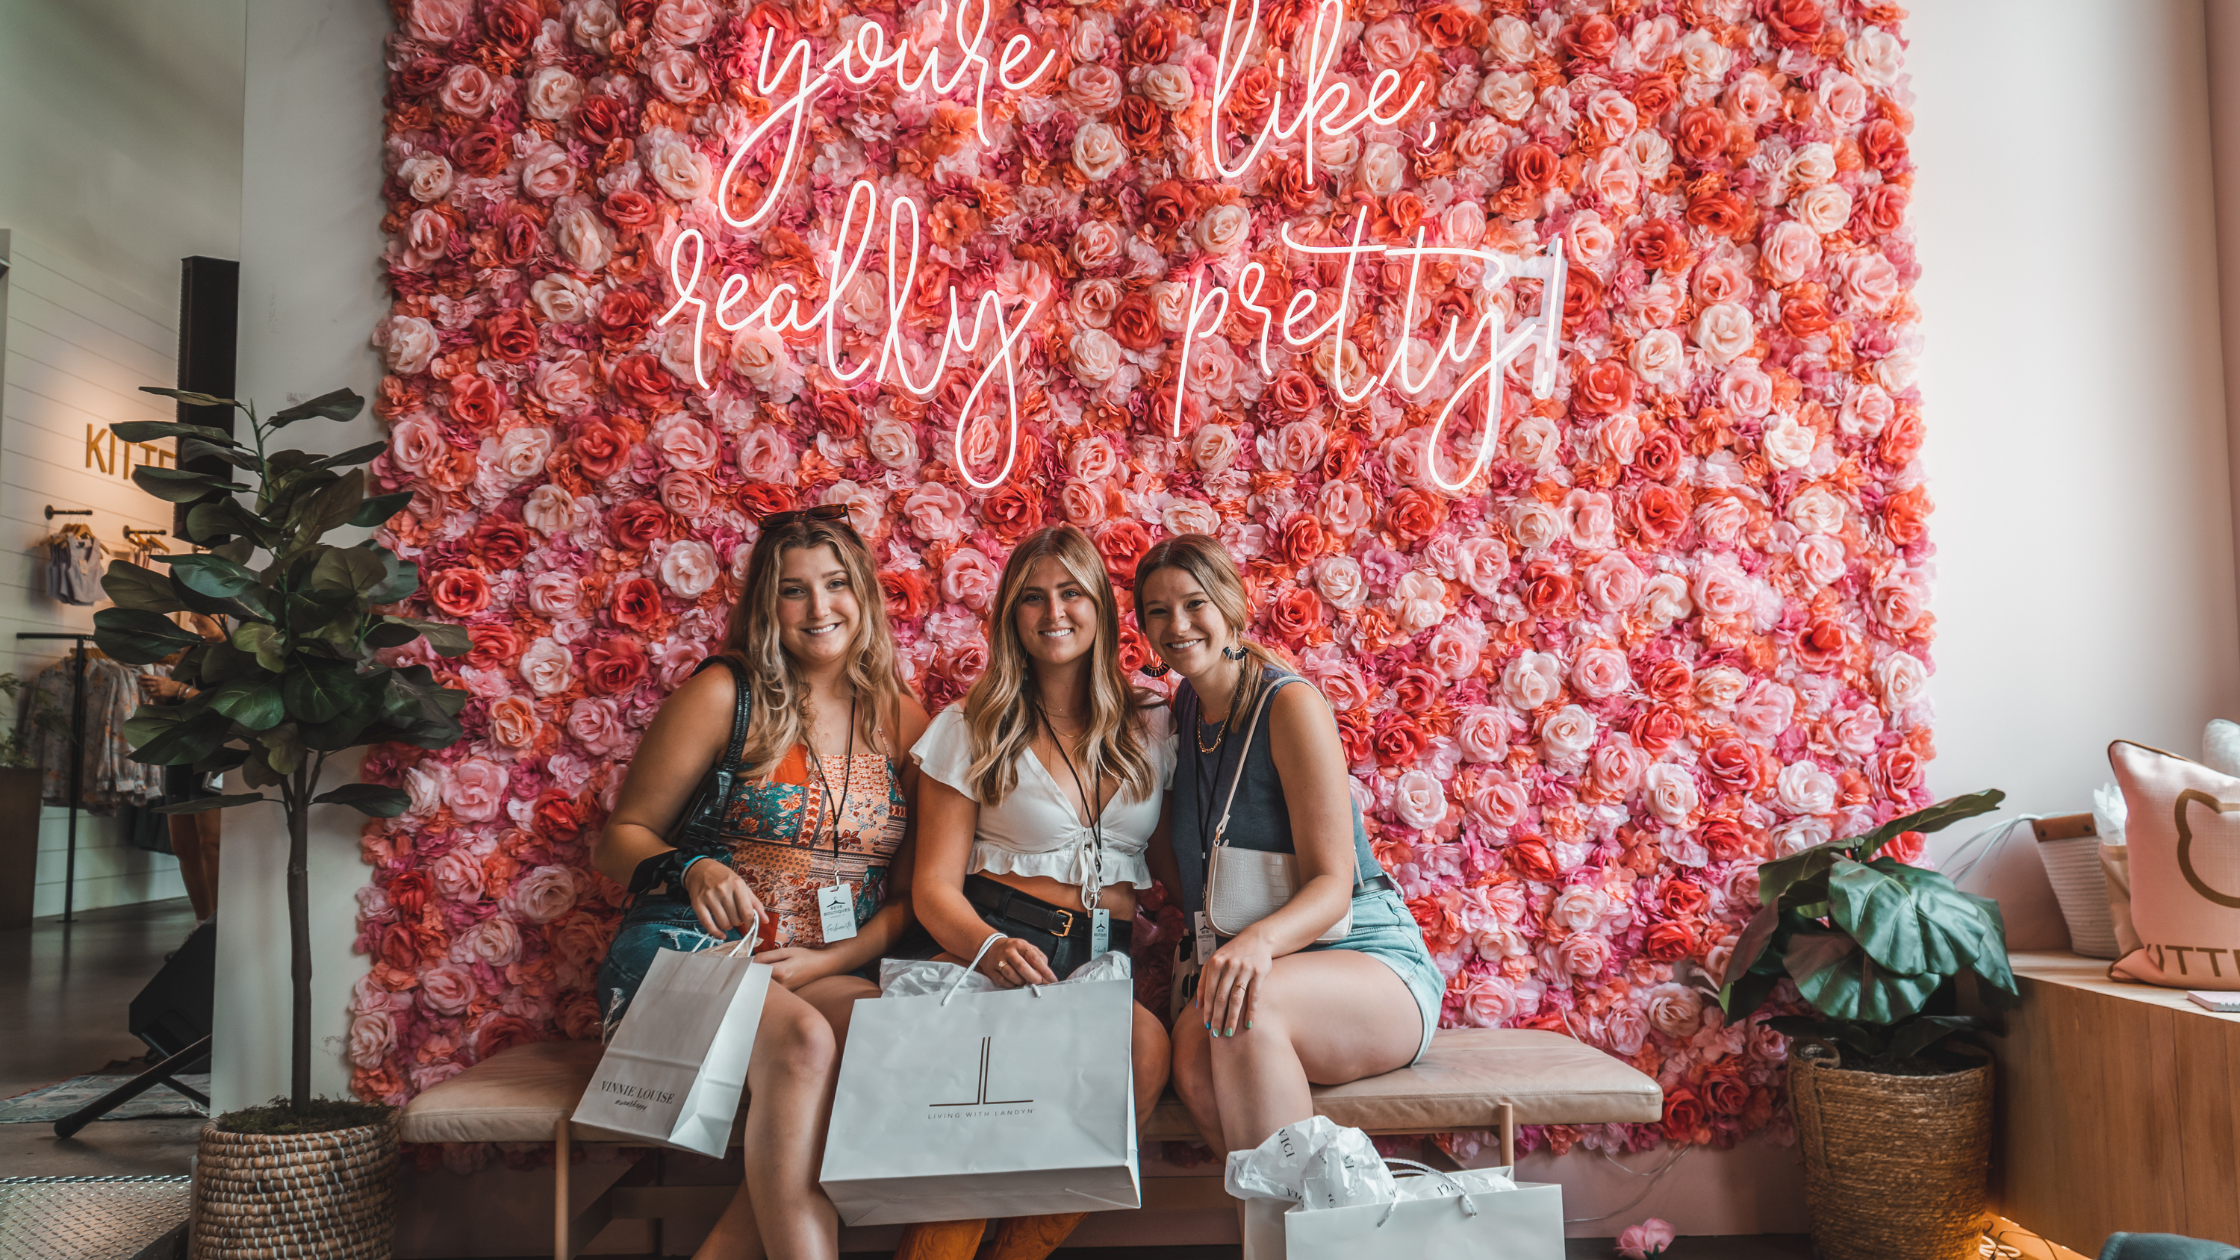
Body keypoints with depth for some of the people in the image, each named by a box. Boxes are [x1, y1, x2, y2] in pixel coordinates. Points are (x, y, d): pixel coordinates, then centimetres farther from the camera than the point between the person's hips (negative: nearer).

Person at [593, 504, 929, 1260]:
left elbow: (910, 892, 9)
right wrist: (692, 871, -17)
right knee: (801, 1041, -35)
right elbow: (620, 838, 5)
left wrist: (827, 961, -8)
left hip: (830, 975, 3)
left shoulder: (903, 720, 10)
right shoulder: (725, 695, 2)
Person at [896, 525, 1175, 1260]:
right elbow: (935, 885, 3)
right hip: (1003, 939, -2)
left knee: (1147, 1042, -33)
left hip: (1115, 954, 3)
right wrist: (990, 946, -19)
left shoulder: (1152, 729, 17)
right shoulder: (972, 730, 10)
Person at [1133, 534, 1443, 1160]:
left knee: (1251, 1006, -38)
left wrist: (1261, 940, -36)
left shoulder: (1290, 703, -11)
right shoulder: (1183, 713, 10)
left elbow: (1332, 885, -18)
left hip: (1370, 965, -5)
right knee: (1193, 1054, -31)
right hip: (1249, 965, 5)